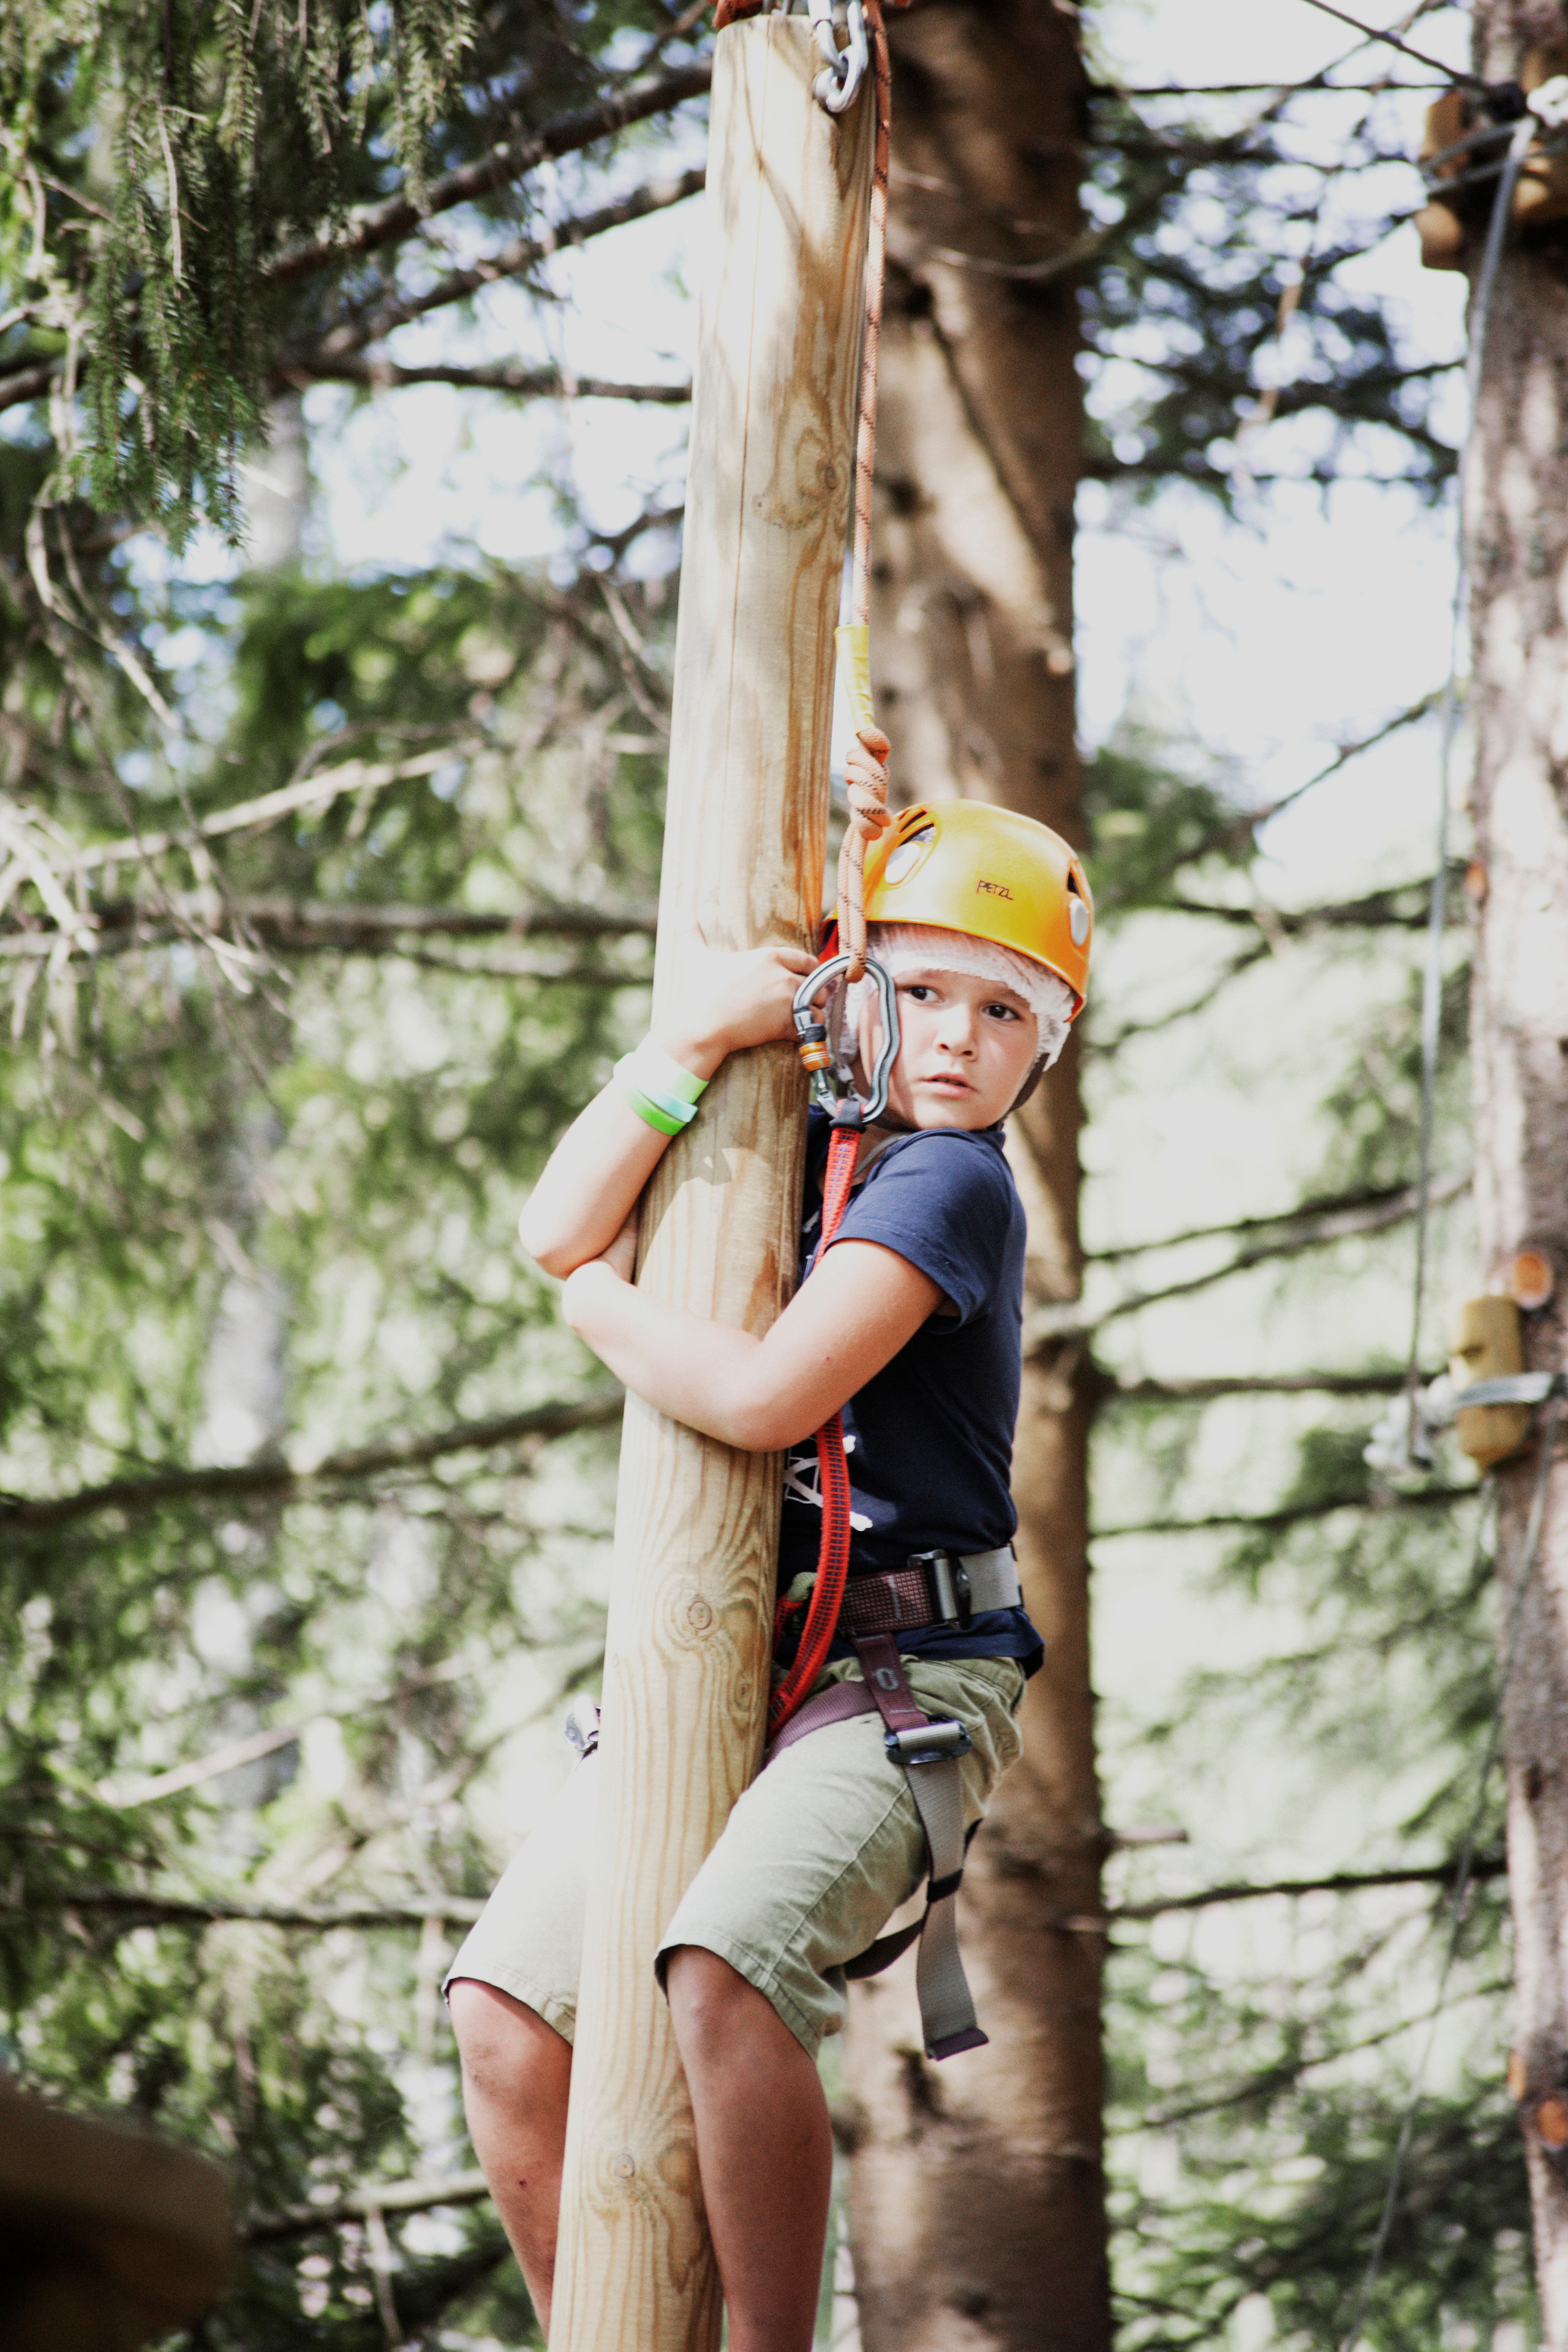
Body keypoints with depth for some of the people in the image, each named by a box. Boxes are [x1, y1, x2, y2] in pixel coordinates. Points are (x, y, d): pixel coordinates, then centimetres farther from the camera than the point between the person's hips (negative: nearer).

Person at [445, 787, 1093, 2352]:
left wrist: (604, 1311, 0)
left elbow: (766, 1396, -19)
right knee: (507, 2006, -4)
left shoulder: (951, 1184, -10)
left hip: (907, 1672, -8)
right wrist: (692, 1037, -9)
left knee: (721, 1968, -31)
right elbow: (561, 1229, 1)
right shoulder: (791, 1150, 14)